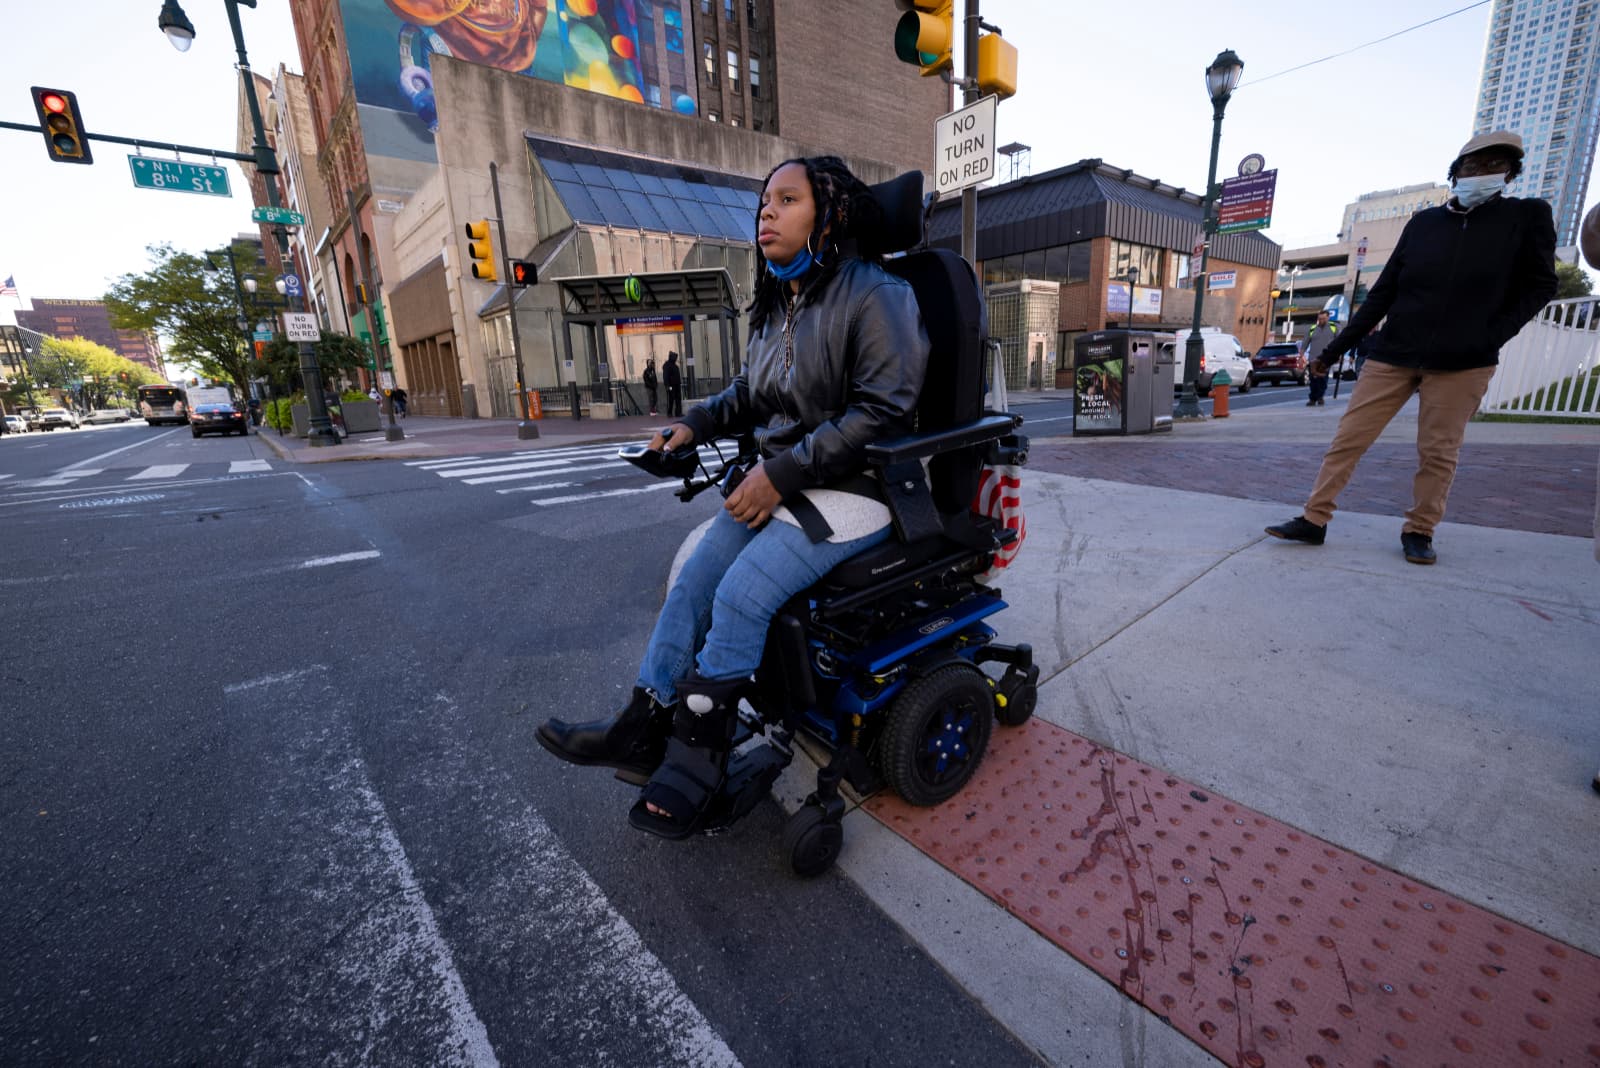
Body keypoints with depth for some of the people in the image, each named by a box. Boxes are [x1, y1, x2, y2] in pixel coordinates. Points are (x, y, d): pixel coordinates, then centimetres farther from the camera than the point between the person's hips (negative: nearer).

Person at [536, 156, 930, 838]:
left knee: (742, 597, -21)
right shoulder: (775, 308, 16)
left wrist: (782, 474, -21)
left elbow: (883, 410, -19)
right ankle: (642, 730, 5)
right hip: (780, 482, 8)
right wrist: (695, 425, 9)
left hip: (852, 490, -8)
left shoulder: (876, 295, -10)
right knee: (693, 580, -5)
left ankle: (697, 758, -1)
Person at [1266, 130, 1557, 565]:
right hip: (1393, 354, 2)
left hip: (1463, 361, -1)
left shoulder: (1528, 216, 6)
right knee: (1348, 437, -5)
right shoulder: (1423, 222, 10)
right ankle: (1314, 521, -2)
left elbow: (1539, 285, 6)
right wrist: (1339, 345, 3)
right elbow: (1384, 290, 9)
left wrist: (1493, 337, -8)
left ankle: (1419, 533, 13)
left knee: (1438, 452, 2)